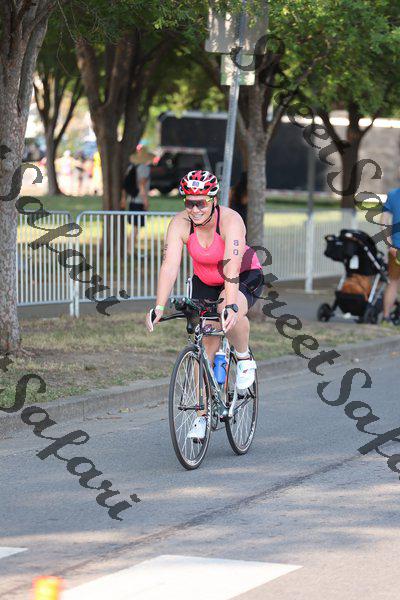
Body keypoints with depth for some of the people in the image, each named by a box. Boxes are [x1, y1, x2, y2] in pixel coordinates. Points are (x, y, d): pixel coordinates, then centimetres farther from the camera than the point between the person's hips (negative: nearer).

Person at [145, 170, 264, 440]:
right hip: (205, 283, 4)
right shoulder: (180, 224, -20)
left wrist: (230, 305, -55)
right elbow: (170, 266, -29)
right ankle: (202, 415, 3)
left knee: (230, 314, -36)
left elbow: (232, 265, -42)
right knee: (206, 344, -6)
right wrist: (159, 307, -42)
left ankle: (244, 358, -7)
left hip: (245, 279, -4)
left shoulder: (231, 220, -30)